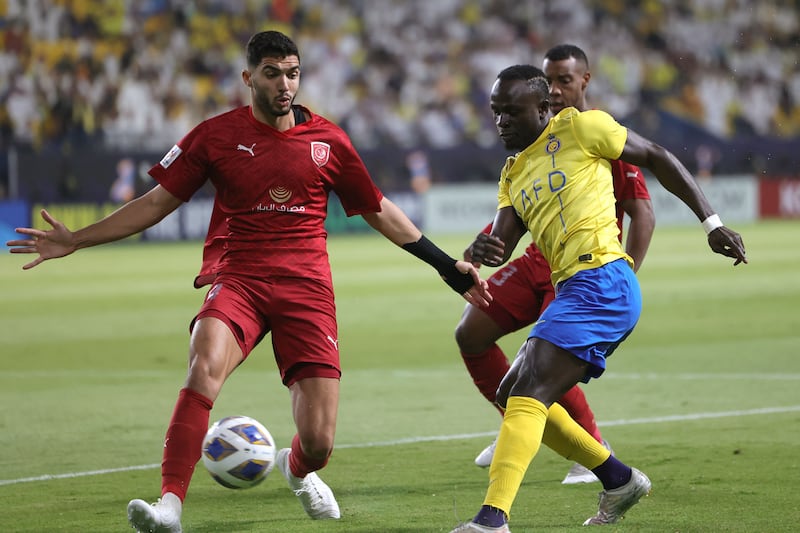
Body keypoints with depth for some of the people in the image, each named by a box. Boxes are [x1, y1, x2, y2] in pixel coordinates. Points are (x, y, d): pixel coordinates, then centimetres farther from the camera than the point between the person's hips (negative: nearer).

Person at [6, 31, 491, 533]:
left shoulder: (327, 140, 7)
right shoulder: (216, 135, 4)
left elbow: (379, 210, 19)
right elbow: (157, 203, 9)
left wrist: (447, 265, 19)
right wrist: (75, 241, 2)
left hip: (307, 285, 1)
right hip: (236, 279, -1)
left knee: (317, 444, -7)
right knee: (206, 364, -35)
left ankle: (297, 469, 32)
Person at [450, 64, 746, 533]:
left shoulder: (579, 127, 0)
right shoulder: (514, 173, 21)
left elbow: (657, 158, 5)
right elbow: (502, 243, 12)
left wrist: (713, 223, 3)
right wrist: (483, 250, -14)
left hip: (601, 280, -9)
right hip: (573, 290, 9)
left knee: (529, 393, -20)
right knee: (513, 395, 14)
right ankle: (619, 480, 23)